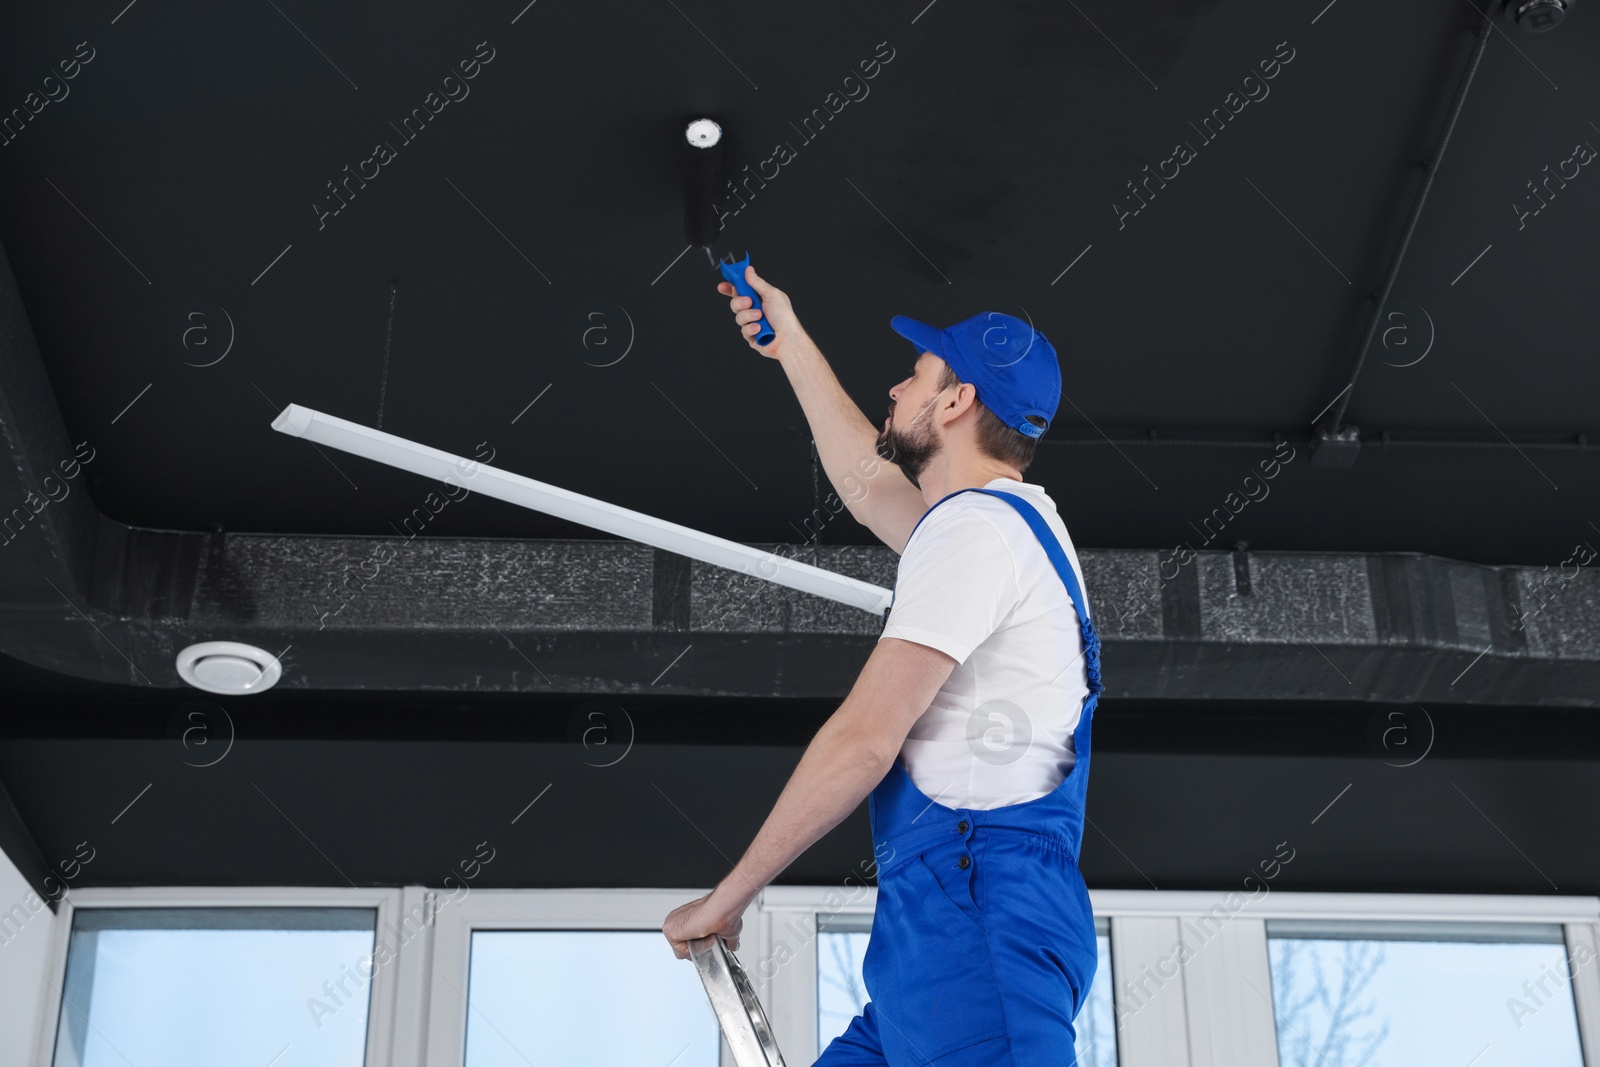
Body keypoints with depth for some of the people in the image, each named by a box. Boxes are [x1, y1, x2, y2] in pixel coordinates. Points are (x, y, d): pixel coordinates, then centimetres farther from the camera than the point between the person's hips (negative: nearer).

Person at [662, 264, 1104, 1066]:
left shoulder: (973, 526, -6)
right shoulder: (1007, 520, 25)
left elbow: (864, 739, -12)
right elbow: (865, 483, 45)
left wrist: (727, 897, -5)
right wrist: (792, 346, 52)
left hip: (971, 916, -10)